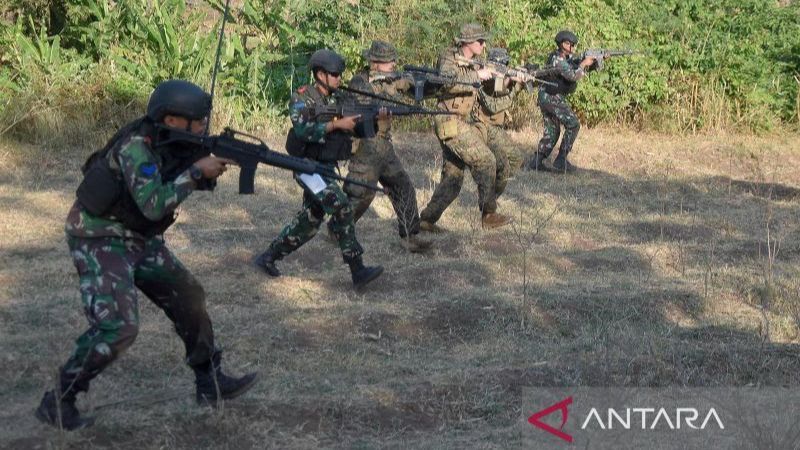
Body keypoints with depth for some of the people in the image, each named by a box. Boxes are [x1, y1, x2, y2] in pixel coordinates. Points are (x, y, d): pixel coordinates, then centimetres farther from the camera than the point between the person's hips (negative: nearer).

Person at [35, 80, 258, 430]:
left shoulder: (172, 141, -1)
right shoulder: (136, 145, -26)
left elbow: (199, 182, 9)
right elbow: (154, 205, -33)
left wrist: (214, 164, -12)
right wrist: (196, 171, -26)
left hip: (138, 238, 9)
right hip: (99, 240, -9)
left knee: (188, 298, 10)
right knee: (118, 327, -19)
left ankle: (211, 383, 23)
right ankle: (57, 403, -5)